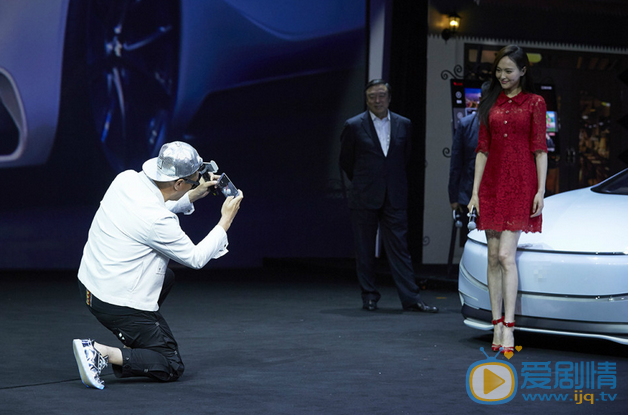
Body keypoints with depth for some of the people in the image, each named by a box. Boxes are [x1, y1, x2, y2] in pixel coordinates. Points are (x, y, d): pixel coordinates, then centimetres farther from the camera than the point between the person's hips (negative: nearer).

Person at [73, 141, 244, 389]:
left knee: (167, 277, 32)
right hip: (120, 303, -9)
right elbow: (196, 258, -11)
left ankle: (133, 345, 23)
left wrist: (193, 195, 12)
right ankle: (103, 354, -12)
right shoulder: (158, 222, -27)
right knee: (171, 368, 5)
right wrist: (225, 220, -2)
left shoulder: (126, 180, -5)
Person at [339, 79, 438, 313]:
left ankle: (411, 300, -2)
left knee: (399, 248, -1)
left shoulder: (404, 125, 7)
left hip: (394, 198, 1)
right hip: (364, 198, -1)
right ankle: (369, 297, 14)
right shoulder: (354, 126, -1)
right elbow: (345, 162, 9)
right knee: (365, 250, 4)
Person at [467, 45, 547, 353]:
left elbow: (540, 149, -1)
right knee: (493, 257, 3)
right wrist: (475, 191, 4)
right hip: (492, 183, 4)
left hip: (520, 184, -4)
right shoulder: (490, 105, 11)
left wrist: (541, 190, -8)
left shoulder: (534, 103, 2)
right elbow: (483, 149, 10)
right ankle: (497, 325, 7)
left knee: (506, 255, -13)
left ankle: (508, 328, -12)